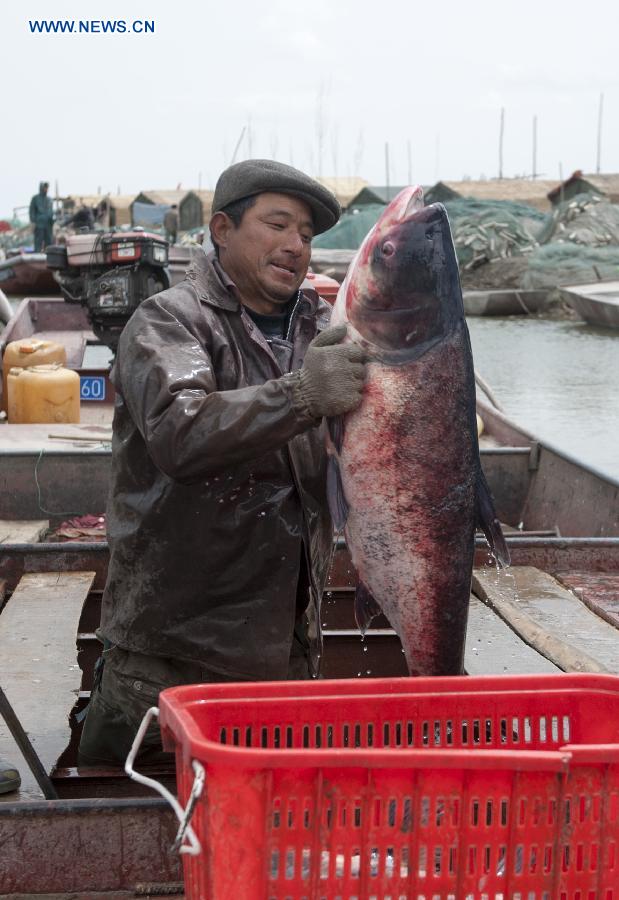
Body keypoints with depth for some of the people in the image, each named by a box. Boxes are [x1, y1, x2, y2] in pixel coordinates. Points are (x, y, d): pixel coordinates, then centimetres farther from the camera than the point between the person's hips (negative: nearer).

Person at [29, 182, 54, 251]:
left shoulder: (49, 199, 16)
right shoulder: (35, 198, 1)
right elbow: (32, 211, -1)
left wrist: (52, 221, 11)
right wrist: (33, 221, -10)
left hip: (48, 224, 5)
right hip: (39, 224, -5)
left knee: (48, 241, 5)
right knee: (38, 242, -8)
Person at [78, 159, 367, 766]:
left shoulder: (322, 329, 10)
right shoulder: (168, 322, -8)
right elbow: (178, 432, -27)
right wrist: (303, 395, -36)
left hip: (288, 646, 6)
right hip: (172, 647, -5)